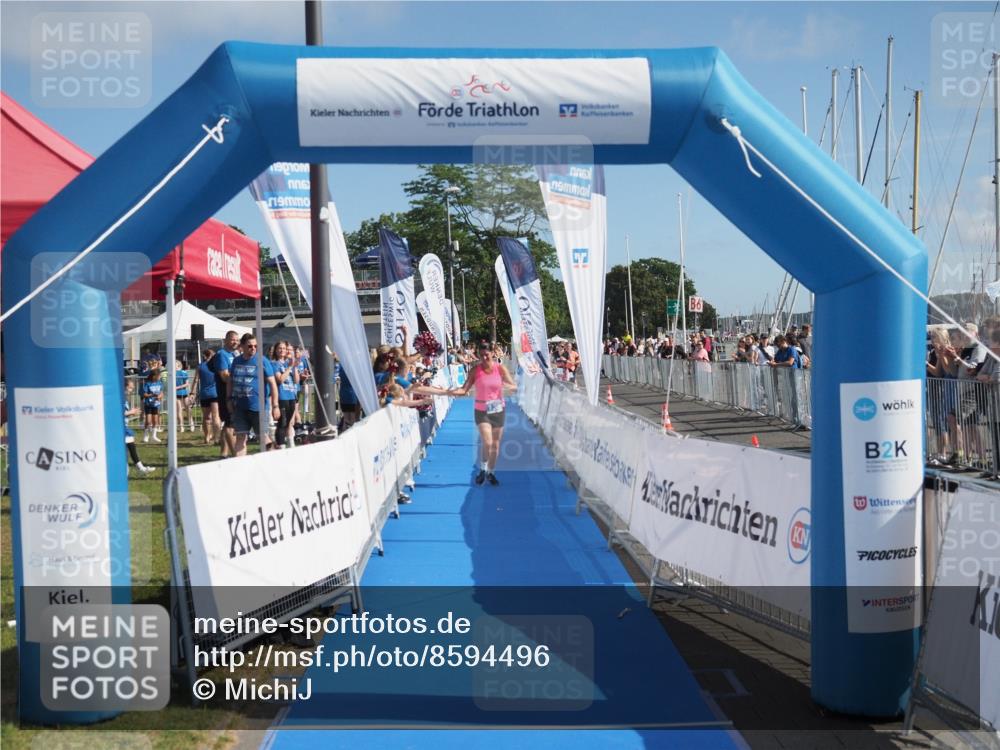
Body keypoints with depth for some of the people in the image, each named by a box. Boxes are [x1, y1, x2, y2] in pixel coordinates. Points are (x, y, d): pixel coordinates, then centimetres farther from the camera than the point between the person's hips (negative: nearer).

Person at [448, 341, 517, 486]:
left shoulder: (500, 368, -7)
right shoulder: (476, 369, -8)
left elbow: (514, 387, -8)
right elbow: (464, 389, -12)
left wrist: (506, 386, -31)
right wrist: (450, 392, -31)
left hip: (498, 410, 2)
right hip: (482, 411, -2)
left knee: (495, 444, 10)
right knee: (487, 443, -15)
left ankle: (490, 472, 28)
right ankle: (482, 470, 9)